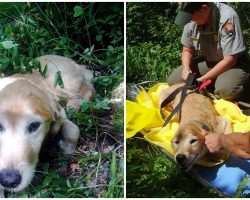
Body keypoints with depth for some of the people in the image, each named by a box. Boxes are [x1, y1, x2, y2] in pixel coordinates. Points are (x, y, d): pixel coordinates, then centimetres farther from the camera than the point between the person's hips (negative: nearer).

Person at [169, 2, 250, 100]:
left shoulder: (227, 18, -28)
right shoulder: (192, 20, -11)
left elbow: (230, 60, -25)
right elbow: (187, 50, 6)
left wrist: (203, 79, -23)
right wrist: (186, 68, -15)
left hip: (234, 63, -5)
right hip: (207, 61, 6)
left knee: (226, 89, -37)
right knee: (173, 80, -8)